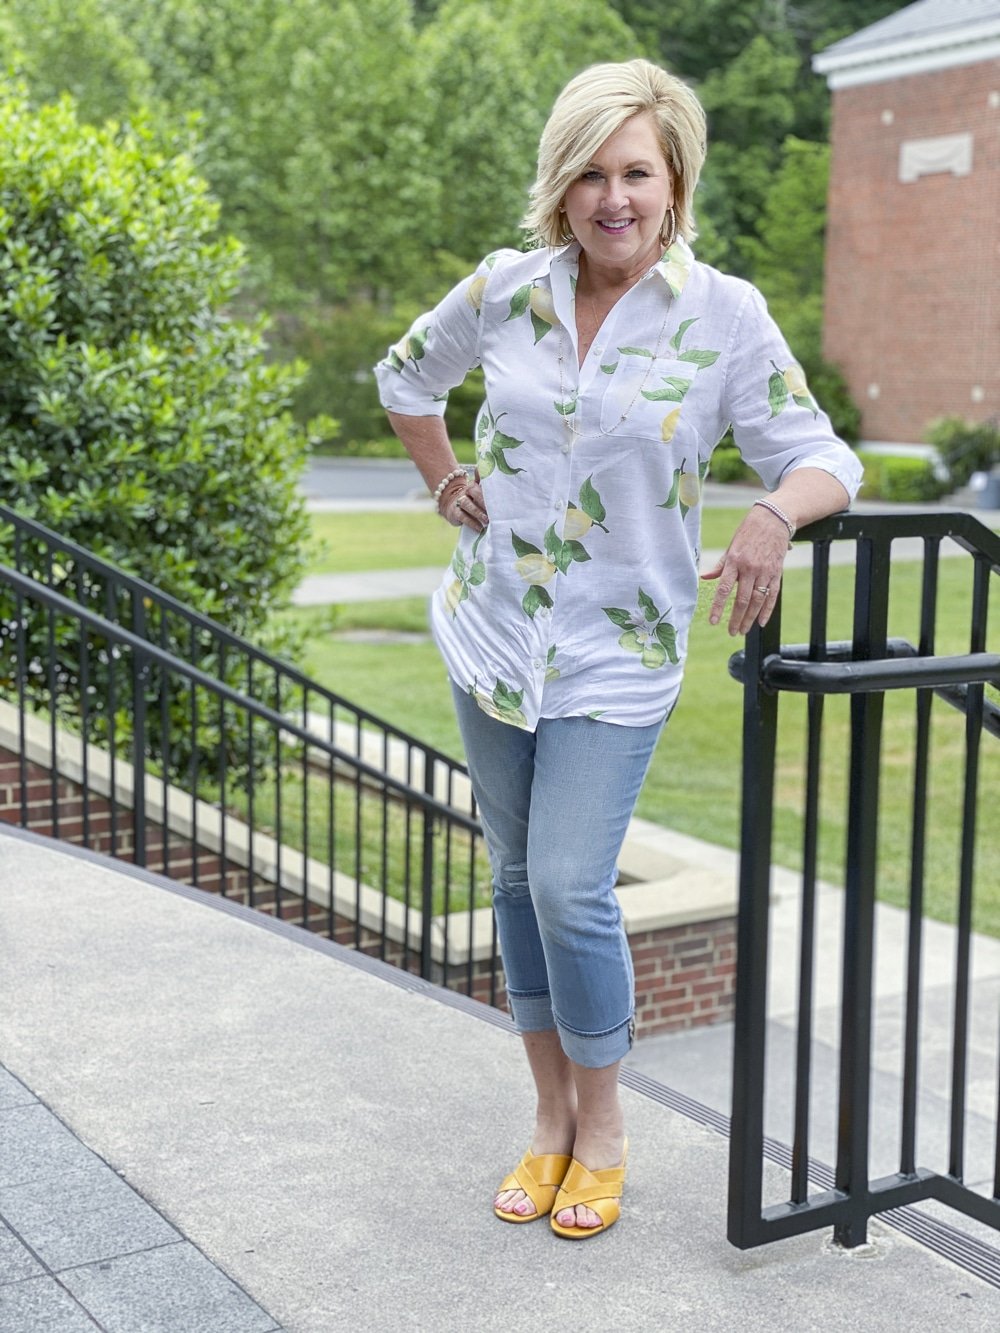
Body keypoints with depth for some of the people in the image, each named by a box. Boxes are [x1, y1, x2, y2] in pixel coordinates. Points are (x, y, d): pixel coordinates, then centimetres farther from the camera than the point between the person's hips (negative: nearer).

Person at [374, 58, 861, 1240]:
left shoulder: (725, 315, -8)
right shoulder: (505, 288, 1)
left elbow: (820, 456, -9)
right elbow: (404, 377, 19)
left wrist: (773, 514, -30)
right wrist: (445, 482, 8)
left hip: (616, 655, -4)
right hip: (493, 631, 4)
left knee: (570, 887, -10)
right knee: (518, 877, 11)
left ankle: (602, 1129, 14)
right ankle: (550, 1115, 28)